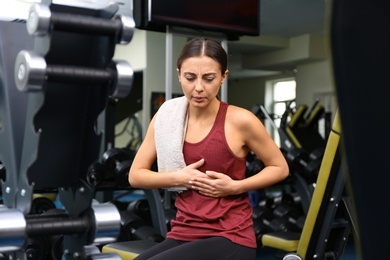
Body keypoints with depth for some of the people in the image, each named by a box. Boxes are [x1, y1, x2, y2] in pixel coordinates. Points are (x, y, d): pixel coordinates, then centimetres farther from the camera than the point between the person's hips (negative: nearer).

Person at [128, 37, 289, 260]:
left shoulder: (239, 120, -10)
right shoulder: (167, 117, 2)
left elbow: (280, 168, 2)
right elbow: (135, 175, 6)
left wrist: (235, 186, -12)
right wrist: (177, 177, -11)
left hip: (230, 239, -4)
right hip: (183, 236, 4)